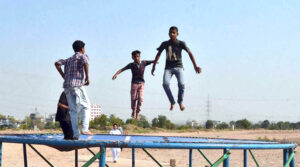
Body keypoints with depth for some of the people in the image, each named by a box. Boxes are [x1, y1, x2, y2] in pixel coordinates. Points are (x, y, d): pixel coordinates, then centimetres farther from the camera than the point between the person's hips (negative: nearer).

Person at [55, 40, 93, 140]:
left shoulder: (69, 59, 25)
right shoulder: (83, 56, 7)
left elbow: (57, 63, 11)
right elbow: (85, 62, -17)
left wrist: (64, 76, 12)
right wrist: (87, 77, -11)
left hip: (67, 86, 6)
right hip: (77, 84, -6)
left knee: (73, 110, 4)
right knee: (86, 106, 3)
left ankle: (75, 134, -1)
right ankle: (85, 129, -10)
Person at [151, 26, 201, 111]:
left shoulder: (181, 43, -3)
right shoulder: (165, 44, 3)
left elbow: (190, 53, -6)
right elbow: (158, 54, 14)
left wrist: (195, 66, -14)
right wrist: (153, 66, 13)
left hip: (178, 67, -1)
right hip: (168, 68, 1)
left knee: (181, 84, -22)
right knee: (165, 84, -24)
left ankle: (180, 102, 5)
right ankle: (172, 102, -6)